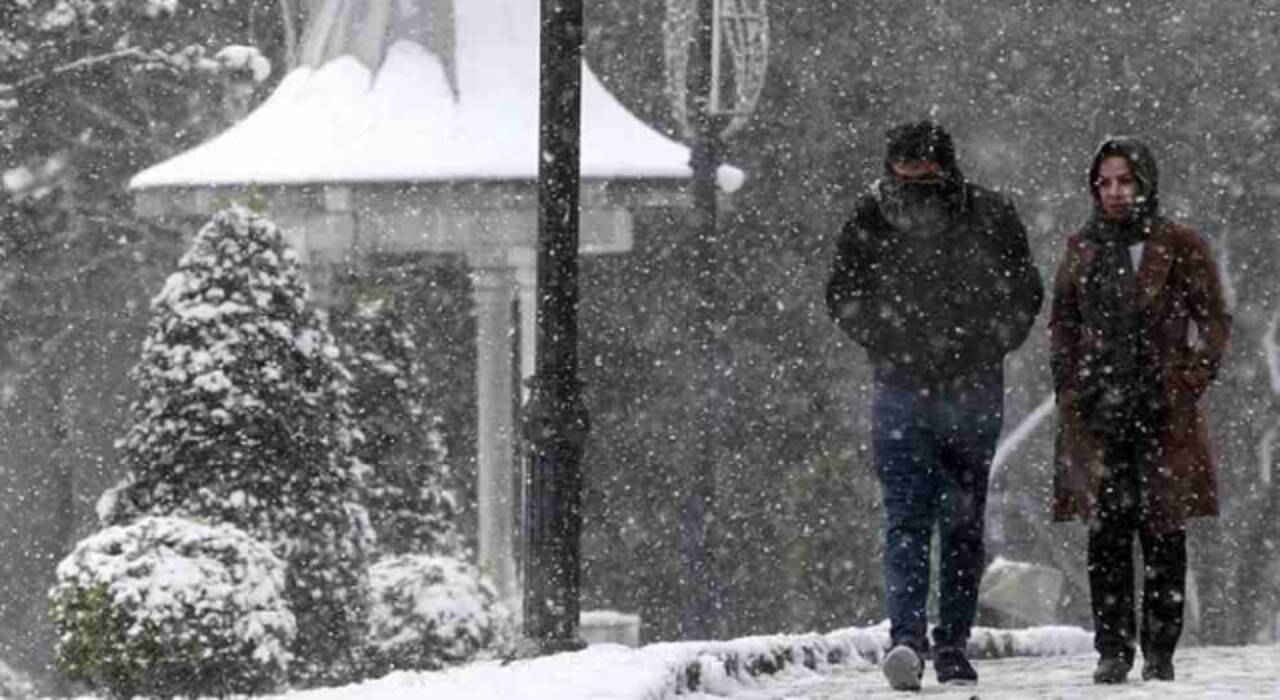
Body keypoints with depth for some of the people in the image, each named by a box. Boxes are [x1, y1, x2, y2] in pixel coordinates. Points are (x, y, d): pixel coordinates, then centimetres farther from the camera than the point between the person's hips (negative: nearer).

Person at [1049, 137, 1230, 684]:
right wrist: (1071, 388, 4)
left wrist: (1188, 386, -7)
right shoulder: (1082, 250, 12)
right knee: (1106, 532, -2)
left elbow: (1213, 321, 4)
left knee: (1162, 531, -1)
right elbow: (1061, 324, 17)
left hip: (1163, 413, -2)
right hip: (1097, 414, 2)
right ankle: (1113, 651, 2)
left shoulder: (1179, 248, 3)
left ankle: (1159, 653, 4)